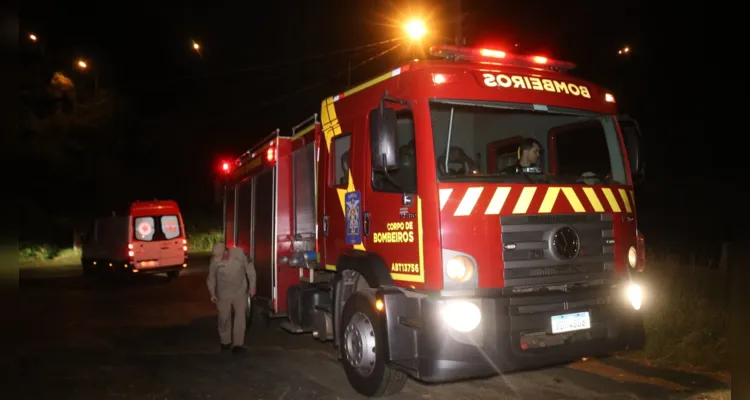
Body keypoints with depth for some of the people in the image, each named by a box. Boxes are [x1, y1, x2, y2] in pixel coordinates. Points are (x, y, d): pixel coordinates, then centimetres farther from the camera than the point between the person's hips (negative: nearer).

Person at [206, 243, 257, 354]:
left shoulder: (239, 253, -20)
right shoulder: (214, 261, -17)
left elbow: (250, 269, -8)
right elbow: (211, 278, -2)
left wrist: (252, 286, -5)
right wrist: (212, 293, -6)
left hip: (240, 292, 0)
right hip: (223, 294, 1)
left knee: (240, 317, 0)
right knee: (224, 318, 11)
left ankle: (238, 344, 8)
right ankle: (225, 341, 30)